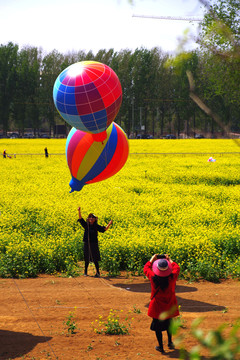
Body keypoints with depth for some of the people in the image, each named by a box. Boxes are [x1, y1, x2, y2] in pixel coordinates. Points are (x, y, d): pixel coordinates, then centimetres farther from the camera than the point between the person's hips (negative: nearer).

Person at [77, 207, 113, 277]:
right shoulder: (86, 225, 1)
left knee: (95, 260, 0)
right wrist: (79, 211, -17)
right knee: (87, 259, 8)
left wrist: (109, 224, -9)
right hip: (87, 244, 1)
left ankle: (98, 272, 7)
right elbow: (80, 219, -5)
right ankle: (85, 272, 20)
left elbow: (104, 229, 3)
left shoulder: (96, 226, 1)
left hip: (94, 245, -1)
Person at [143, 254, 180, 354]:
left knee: (157, 326, 13)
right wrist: (169, 260, 9)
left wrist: (152, 259, 8)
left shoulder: (153, 278, -23)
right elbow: (177, 268, 0)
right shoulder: (172, 278, -22)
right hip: (169, 307, 2)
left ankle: (161, 347, 19)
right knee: (169, 323, 27)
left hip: (157, 307, -2)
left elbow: (146, 268, -2)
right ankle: (170, 342, 36)